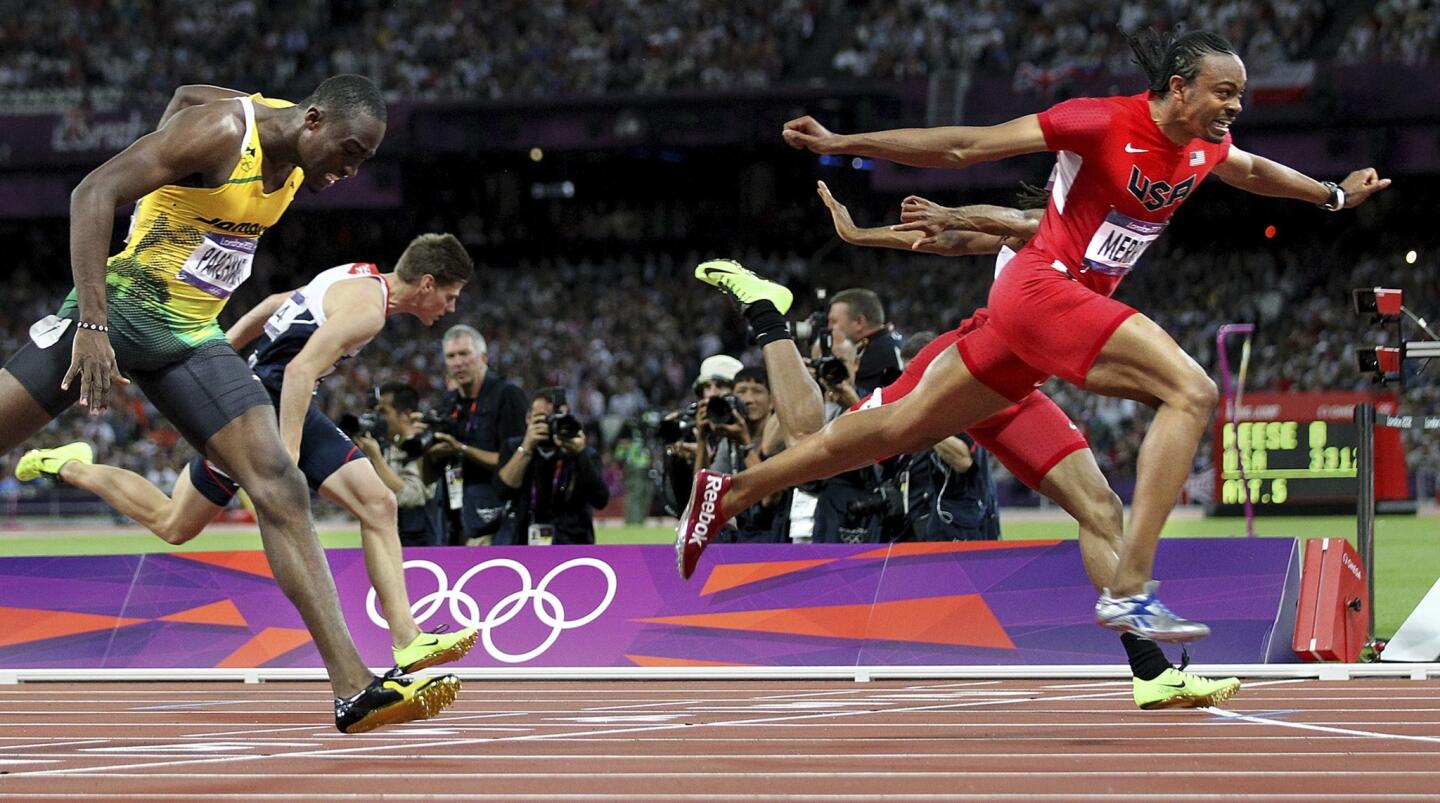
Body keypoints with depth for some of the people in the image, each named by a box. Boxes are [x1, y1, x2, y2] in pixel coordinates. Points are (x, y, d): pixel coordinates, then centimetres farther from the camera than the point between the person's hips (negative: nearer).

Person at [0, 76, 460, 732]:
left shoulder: (295, 161, 7)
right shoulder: (221, 130, -17)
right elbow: (93, 193, -22)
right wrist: (93, 325, -29)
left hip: (190, 337, 6)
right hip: (119, 307, -6)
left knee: (278, 485, -8)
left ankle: (352, 686, -16)